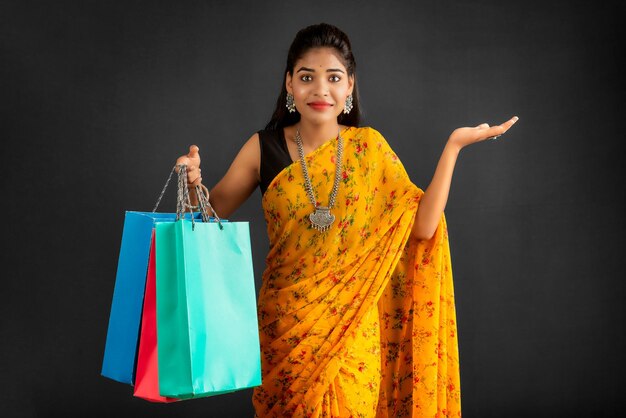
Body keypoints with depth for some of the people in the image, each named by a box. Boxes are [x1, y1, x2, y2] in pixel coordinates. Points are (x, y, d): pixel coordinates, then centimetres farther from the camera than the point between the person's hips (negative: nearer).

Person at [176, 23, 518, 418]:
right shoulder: (264, 148, -4)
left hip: (352, 325, 0)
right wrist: (194, 184, -18)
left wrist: (452, 147, -10)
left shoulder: (369, 146, -2)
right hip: (286, 324, 0)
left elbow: (422, 224, -7)